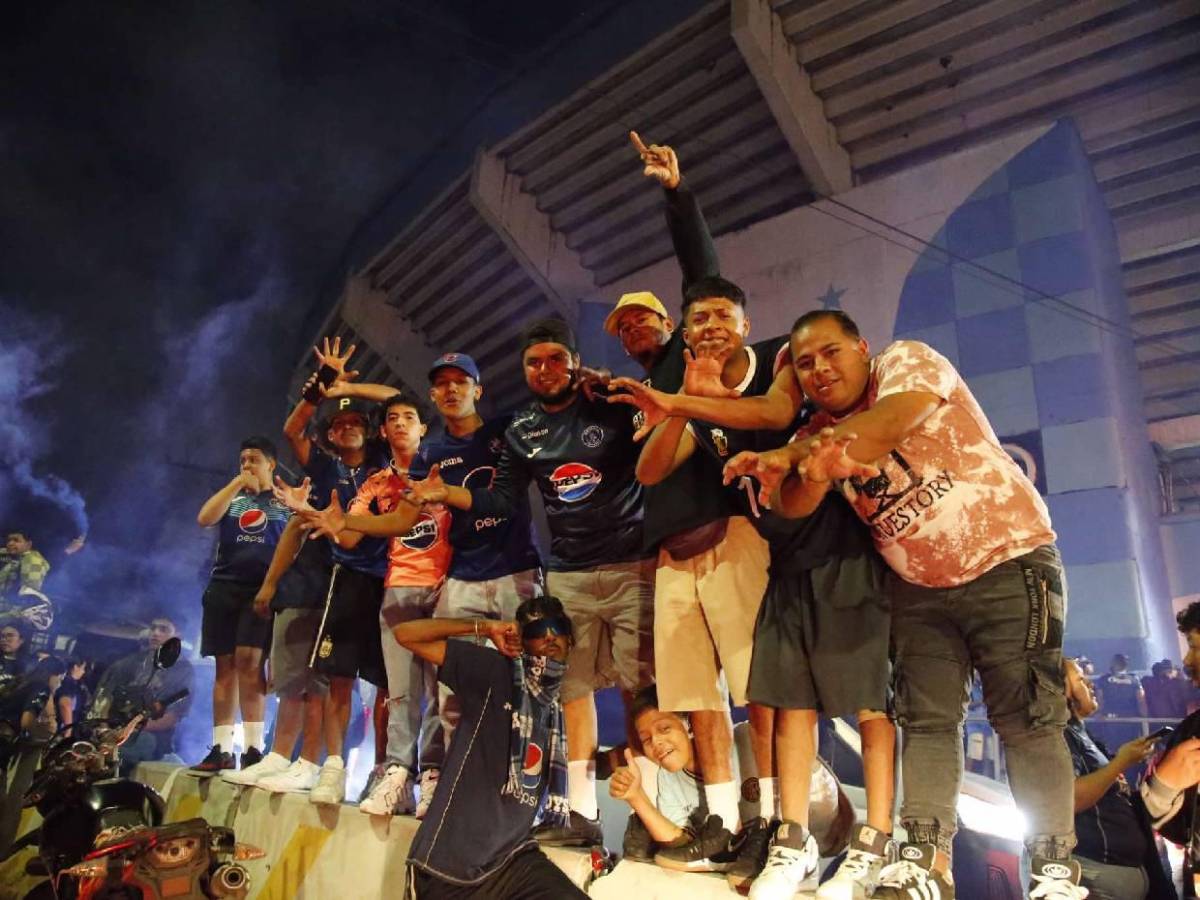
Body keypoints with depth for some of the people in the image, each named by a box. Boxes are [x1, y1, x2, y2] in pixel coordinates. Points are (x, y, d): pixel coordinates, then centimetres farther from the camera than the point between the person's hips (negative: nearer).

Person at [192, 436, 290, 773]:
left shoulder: (286, 501, 11)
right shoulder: (231, 496, 19)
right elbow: (204, 518, 1)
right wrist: (237, 483, -2)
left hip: (262, 589, -3)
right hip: (223, 587, 4)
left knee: (248, 660, -15)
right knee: (225, 666, 2)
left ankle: (253, 747, -13)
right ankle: (221, 748, 4)